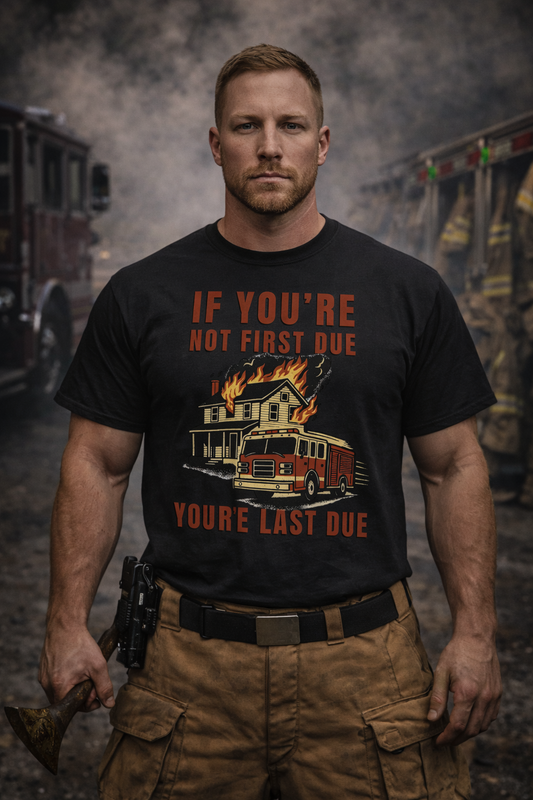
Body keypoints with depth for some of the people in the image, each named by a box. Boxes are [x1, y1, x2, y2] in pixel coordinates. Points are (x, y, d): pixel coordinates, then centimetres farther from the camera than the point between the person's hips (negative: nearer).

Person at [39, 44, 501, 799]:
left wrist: (476, 631, -1)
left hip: (365, 653, 0)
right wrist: (69, 622, -2)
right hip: (188, 655, 1)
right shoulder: (142, 295, 4)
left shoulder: (408, 291, 3)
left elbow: (453, 467, 5)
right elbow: (98, 464, 6)